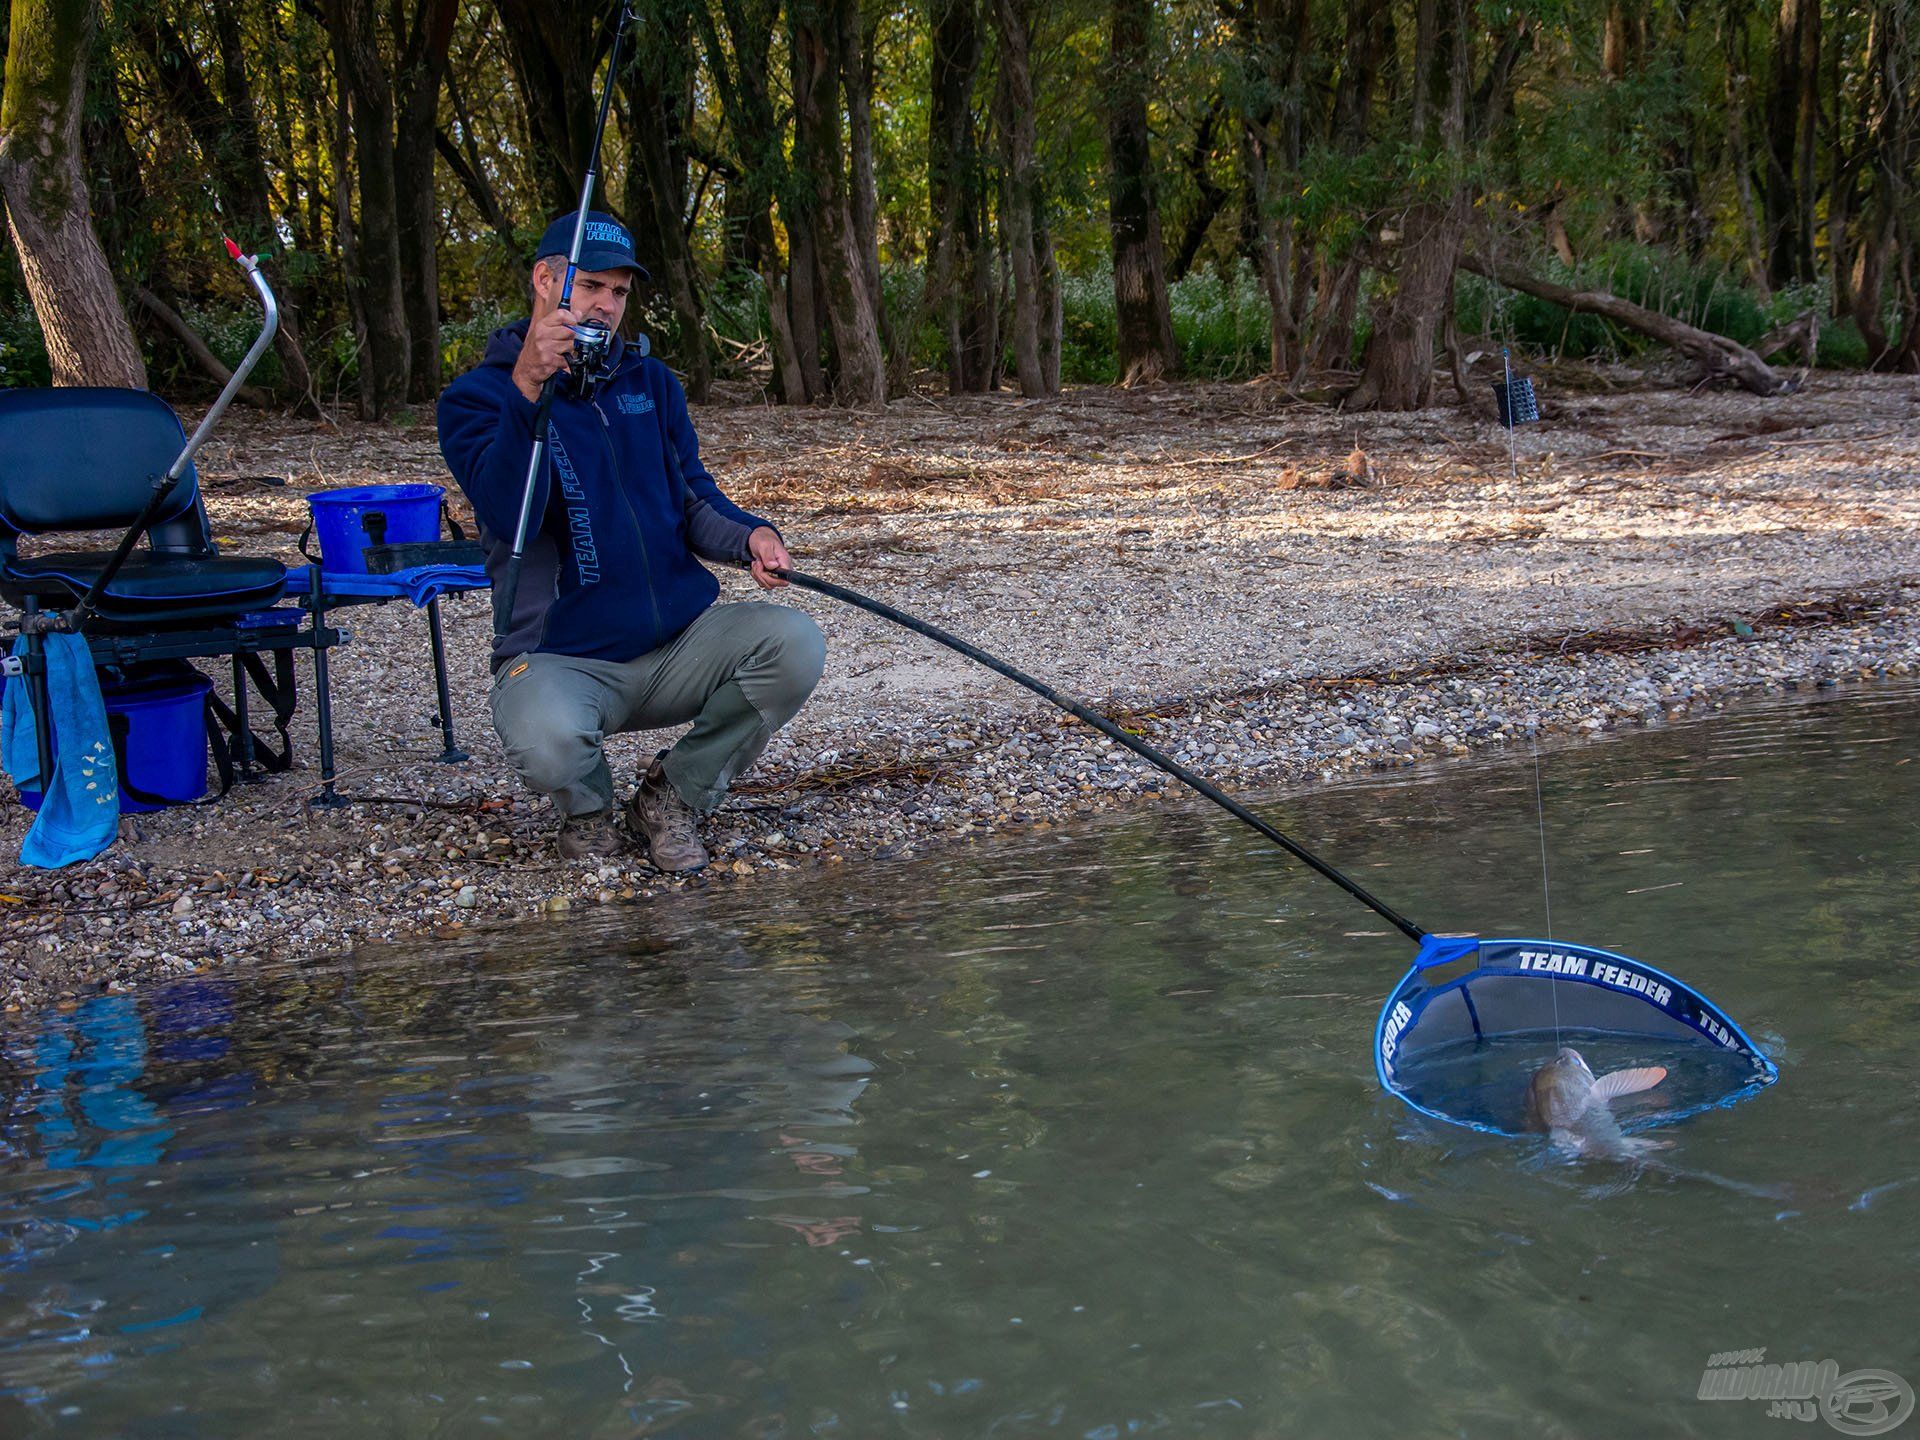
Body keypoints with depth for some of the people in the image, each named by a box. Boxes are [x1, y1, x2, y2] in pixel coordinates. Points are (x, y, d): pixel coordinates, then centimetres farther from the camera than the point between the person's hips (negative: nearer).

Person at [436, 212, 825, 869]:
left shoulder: (651, 383, 14)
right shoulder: (476, 396, -3)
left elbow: (694, 499, 14)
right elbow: (510, 517, -20)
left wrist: (750, 537, -9)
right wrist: (527, 388, -32)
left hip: (681, 640, 5)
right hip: (562, 658, -5)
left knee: (794, 643, -23)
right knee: (547, 741, -38)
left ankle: (674, 792, 1)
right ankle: (588, 807, 3)